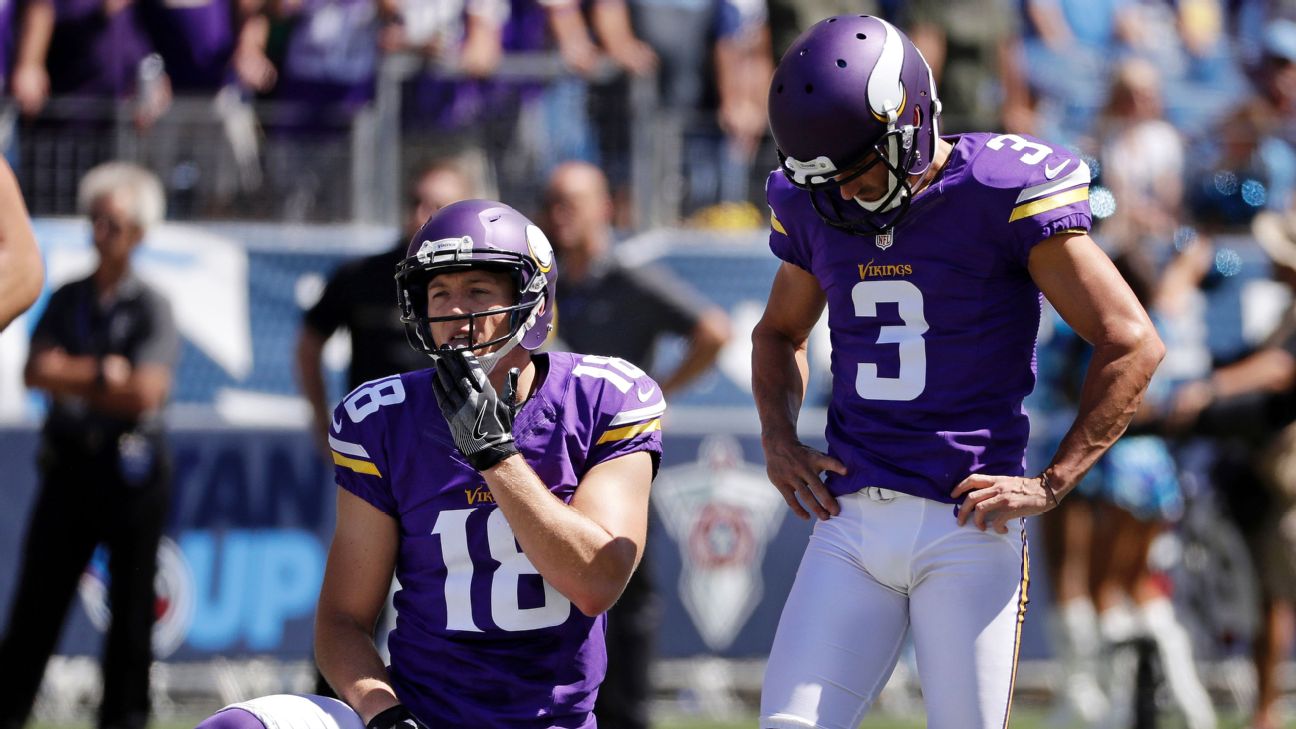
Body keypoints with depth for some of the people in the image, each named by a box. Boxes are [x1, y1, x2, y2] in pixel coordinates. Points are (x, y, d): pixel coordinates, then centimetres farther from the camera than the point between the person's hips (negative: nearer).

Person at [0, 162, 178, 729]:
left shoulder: (150, 308, -2)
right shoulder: (67, 300, 11)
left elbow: (145, 392, -13)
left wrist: (70, 377, -7)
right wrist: (104, 373, -12)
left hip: (130, 468, -4)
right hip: (69, 463, 4)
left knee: (131, 608, 1)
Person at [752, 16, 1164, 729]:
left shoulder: (1004, 194, -10)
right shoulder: (815, 209, 8)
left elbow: (1133, 345, -9)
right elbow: (779, 334, 29)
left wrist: (1050, 485, -11)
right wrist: (778, 440, 10)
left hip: (966, 524, -5)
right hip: (851, 521, 5)